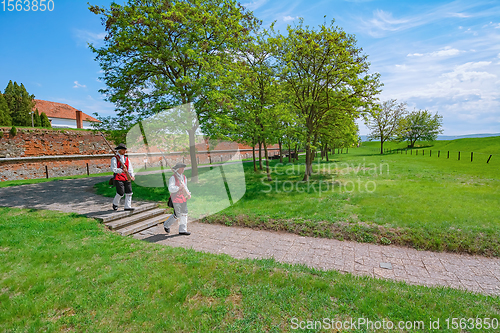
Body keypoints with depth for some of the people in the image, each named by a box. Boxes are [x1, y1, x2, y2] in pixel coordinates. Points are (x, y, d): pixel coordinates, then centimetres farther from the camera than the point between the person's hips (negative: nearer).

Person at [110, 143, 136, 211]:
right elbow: (113, 169, -13)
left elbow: (130, 168, 10)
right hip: (118, 178, -5)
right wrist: (121, 170, -29)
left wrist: (132, 176, -6)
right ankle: (115, 203, 22)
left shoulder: (126, 159, 14)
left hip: (126, 177, 5)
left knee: (129, 193, 1)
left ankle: (127, 207, 8)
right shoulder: (114, 159, -3)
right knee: (120, 193, -6)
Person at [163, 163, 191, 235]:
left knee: (184, 214, 5)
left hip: (183, 199, 7)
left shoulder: (184, 177, 9)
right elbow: (170, 189, -22)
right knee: (177, 215, -2)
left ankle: (182, 230, 12)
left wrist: (188, 194, 2)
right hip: (176, 199, -7)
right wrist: (179, 187, -33)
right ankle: (166, 225, 23)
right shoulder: (173, 178, -12)